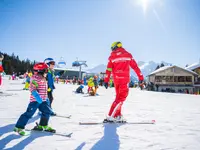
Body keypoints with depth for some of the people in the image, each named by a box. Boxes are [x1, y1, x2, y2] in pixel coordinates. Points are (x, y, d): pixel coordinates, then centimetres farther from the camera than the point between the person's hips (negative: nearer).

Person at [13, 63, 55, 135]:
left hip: (43, 100, 9)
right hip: (35, 100, -9)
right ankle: (19, 127, 6)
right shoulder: (35, 78, -13)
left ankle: (43, 125, 27)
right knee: (29, 113, -8)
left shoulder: (43, 79, 14)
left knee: (47, 111, 10)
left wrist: (46, 98, 25)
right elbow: (32, 89, -25)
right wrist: (37, 97, -36)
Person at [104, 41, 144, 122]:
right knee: (122, 97, -3)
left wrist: (106, 80, 1)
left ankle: (118, 116, 15)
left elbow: (109, 69, 0)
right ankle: (110, 116, -10)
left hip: (116, 79, 3)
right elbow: (135, 66, 7)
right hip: (124, 78, -3)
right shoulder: (128, 55, 7)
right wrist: (141, 76, 11)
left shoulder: (112, 56, 7)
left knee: (119, 96, 16)